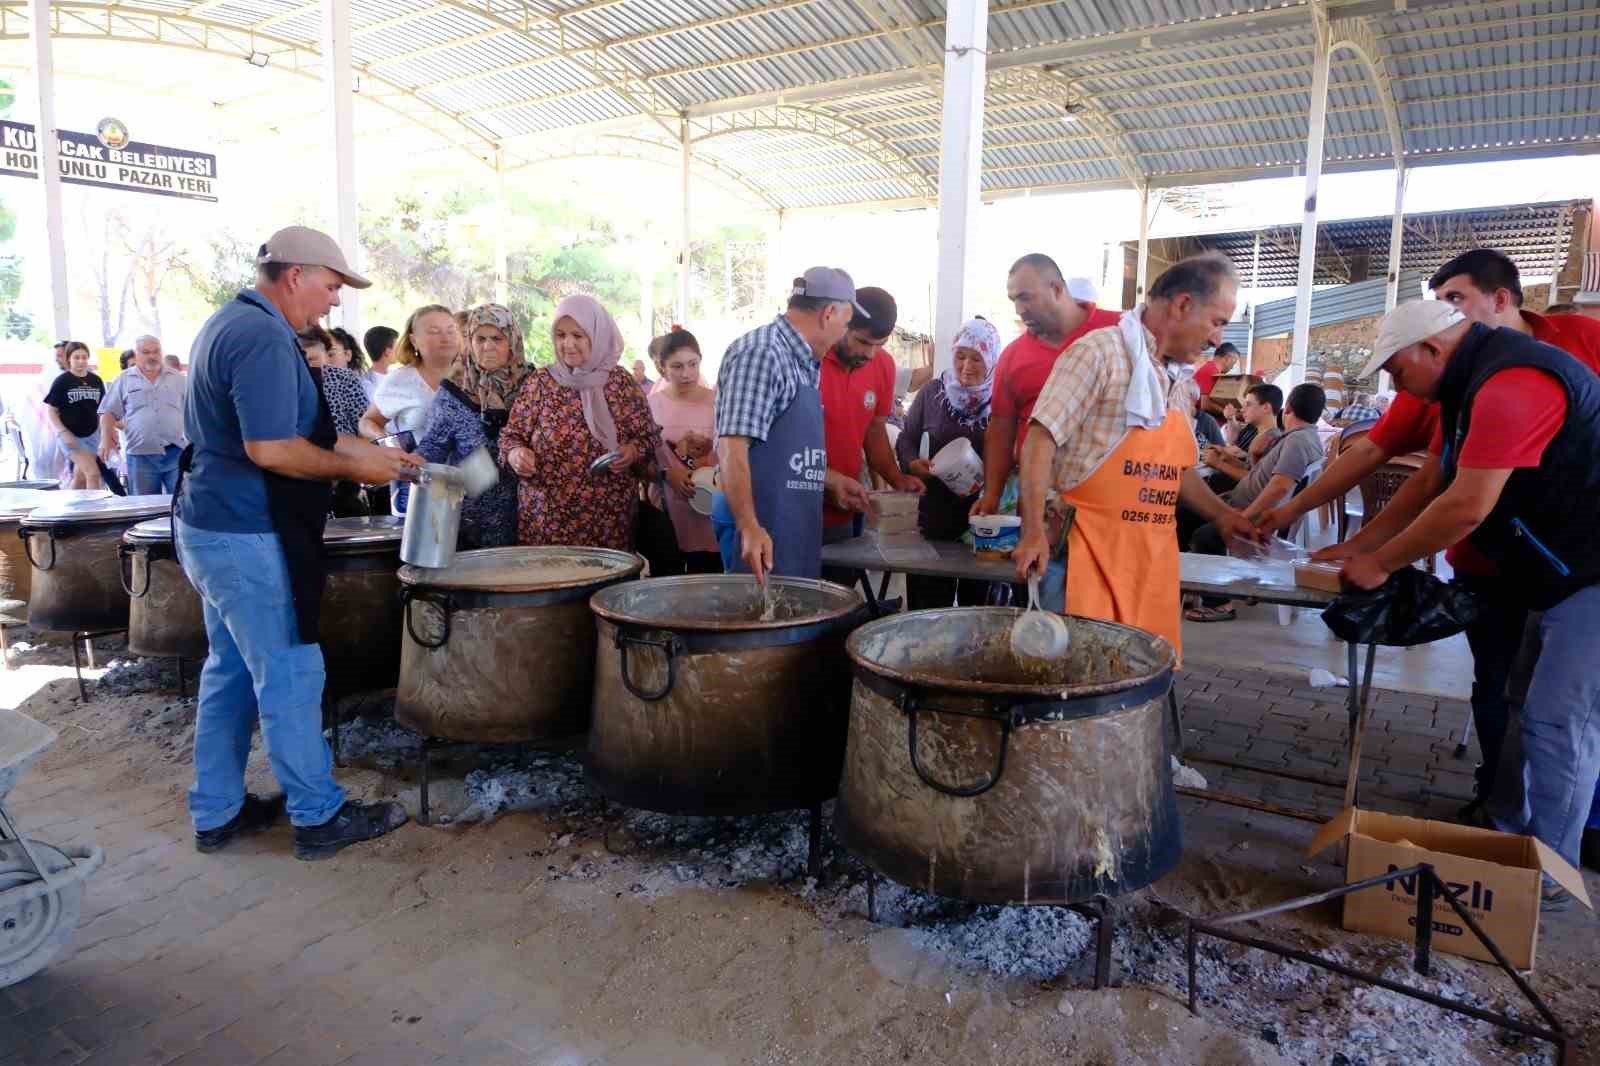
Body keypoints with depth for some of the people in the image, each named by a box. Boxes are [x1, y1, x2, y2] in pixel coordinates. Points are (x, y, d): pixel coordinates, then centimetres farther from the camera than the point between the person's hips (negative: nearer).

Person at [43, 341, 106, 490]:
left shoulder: (96, 381, 6)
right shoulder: (62, 381, -7)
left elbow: (101, 409, 13)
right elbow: (50, 410, -6)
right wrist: (63, 432, -17)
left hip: (92, 435, 5)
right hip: (71, 436, -5)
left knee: (80, 478, 12)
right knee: (93, 473, -16)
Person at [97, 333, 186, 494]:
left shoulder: (178, 378, 12)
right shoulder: (123, 380, 9)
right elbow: (109, 412, 9)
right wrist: (106, 438, -6)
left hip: (177, 452, 0)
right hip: (141, 455, 0)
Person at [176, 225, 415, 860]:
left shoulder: (229, 324, 14)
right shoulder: (264, 339, -19)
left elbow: (280, 427, 20)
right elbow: (271, 450, -26)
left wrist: (366, 451, 16)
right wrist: (353, 466, -13)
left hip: (212, 527, 10)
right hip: (248, 536, -10)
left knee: (231, 670, 16)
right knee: (290, 674, -1)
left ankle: (217, 813, 25)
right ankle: (319, 817, 11)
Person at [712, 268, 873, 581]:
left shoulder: (803, 363, 15)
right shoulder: (762, 352, -14)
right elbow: (732, 447, -22)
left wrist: (832, 481, 28)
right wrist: (749, 528, -29)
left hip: (796, 526, 9)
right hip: (762, 523, -9)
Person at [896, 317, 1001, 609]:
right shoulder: (933, 393, 2)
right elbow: (906, 439, 11)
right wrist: (912, 464, -9)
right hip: (937, 513, 1)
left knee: (978, 606, 11)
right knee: (929, 607, 7)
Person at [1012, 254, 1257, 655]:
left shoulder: (1182, 380, 15)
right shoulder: (1101, 352, -9)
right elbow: (1041, 439, -14)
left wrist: (1221, 515, 24)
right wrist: (1034, 532, -20)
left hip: (1154, 557, 8)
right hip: (1090, 548, -7)